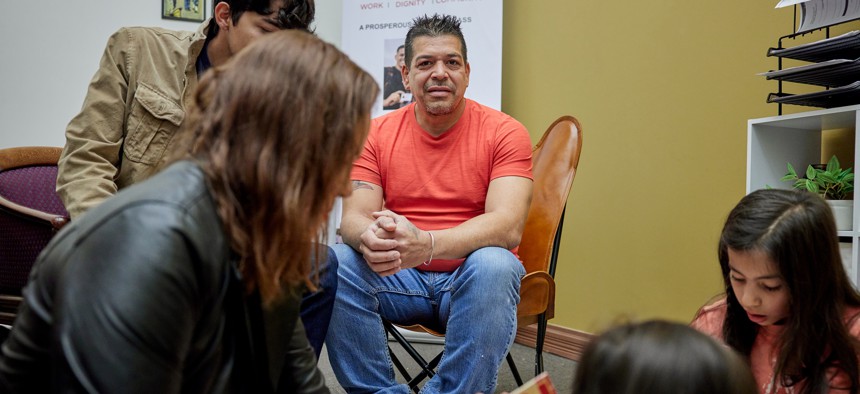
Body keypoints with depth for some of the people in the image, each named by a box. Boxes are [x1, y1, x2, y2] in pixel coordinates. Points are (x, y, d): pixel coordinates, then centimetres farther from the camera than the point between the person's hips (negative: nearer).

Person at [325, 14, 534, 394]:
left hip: (470, 278, -2)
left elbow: (508, 226, -19)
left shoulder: (504, 132, -6)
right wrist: (369, 240, -32)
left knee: (494, 266, -35)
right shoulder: (377, 134, 3)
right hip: (399, 278, 2)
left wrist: (426, 244, -37)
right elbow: (354, 216, -5)